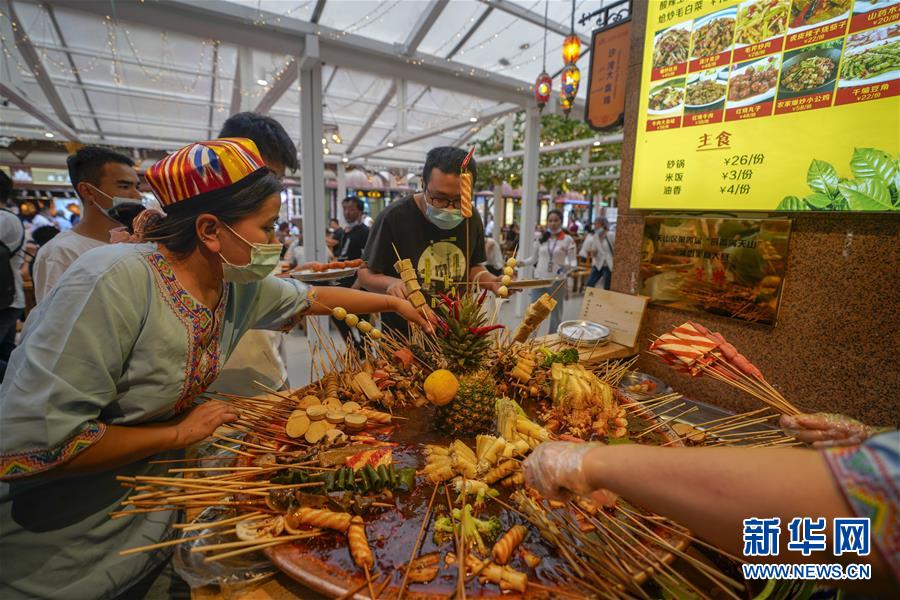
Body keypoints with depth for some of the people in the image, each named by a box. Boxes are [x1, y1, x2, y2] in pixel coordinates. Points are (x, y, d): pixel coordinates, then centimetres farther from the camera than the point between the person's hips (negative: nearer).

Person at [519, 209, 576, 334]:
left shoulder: (568, 240, -3)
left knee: (556, 314, 12)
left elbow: (573, 262, -4)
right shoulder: (540, 238, 3)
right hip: (539, 280, 2)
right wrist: (522, 262, -10)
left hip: (558, 281, -1)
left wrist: (568, 266, -26)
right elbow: (533, 258, 9)